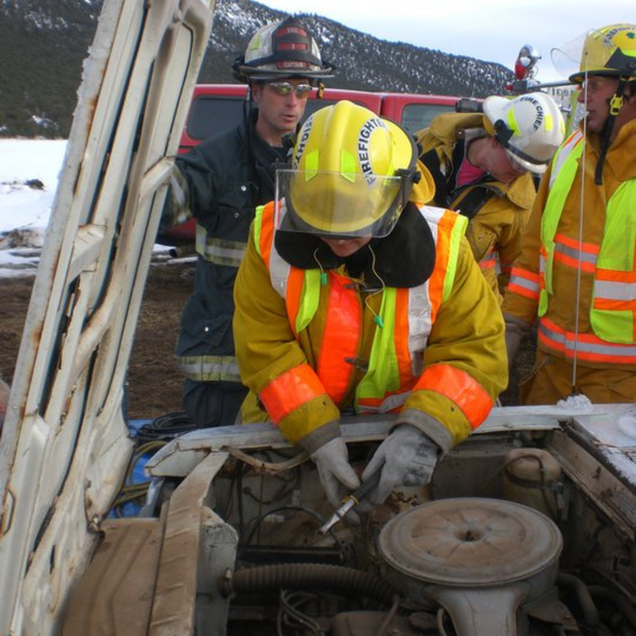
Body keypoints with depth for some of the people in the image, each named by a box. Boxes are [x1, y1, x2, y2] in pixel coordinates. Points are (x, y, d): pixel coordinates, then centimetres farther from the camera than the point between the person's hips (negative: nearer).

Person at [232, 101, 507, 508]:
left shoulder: (441, 247, -15)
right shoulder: (273, 239, -14)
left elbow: (476, 352, -15)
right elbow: (265, 352, -13)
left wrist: (424, 432, -30)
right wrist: (319, 435, -24)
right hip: (291, 425, 1)